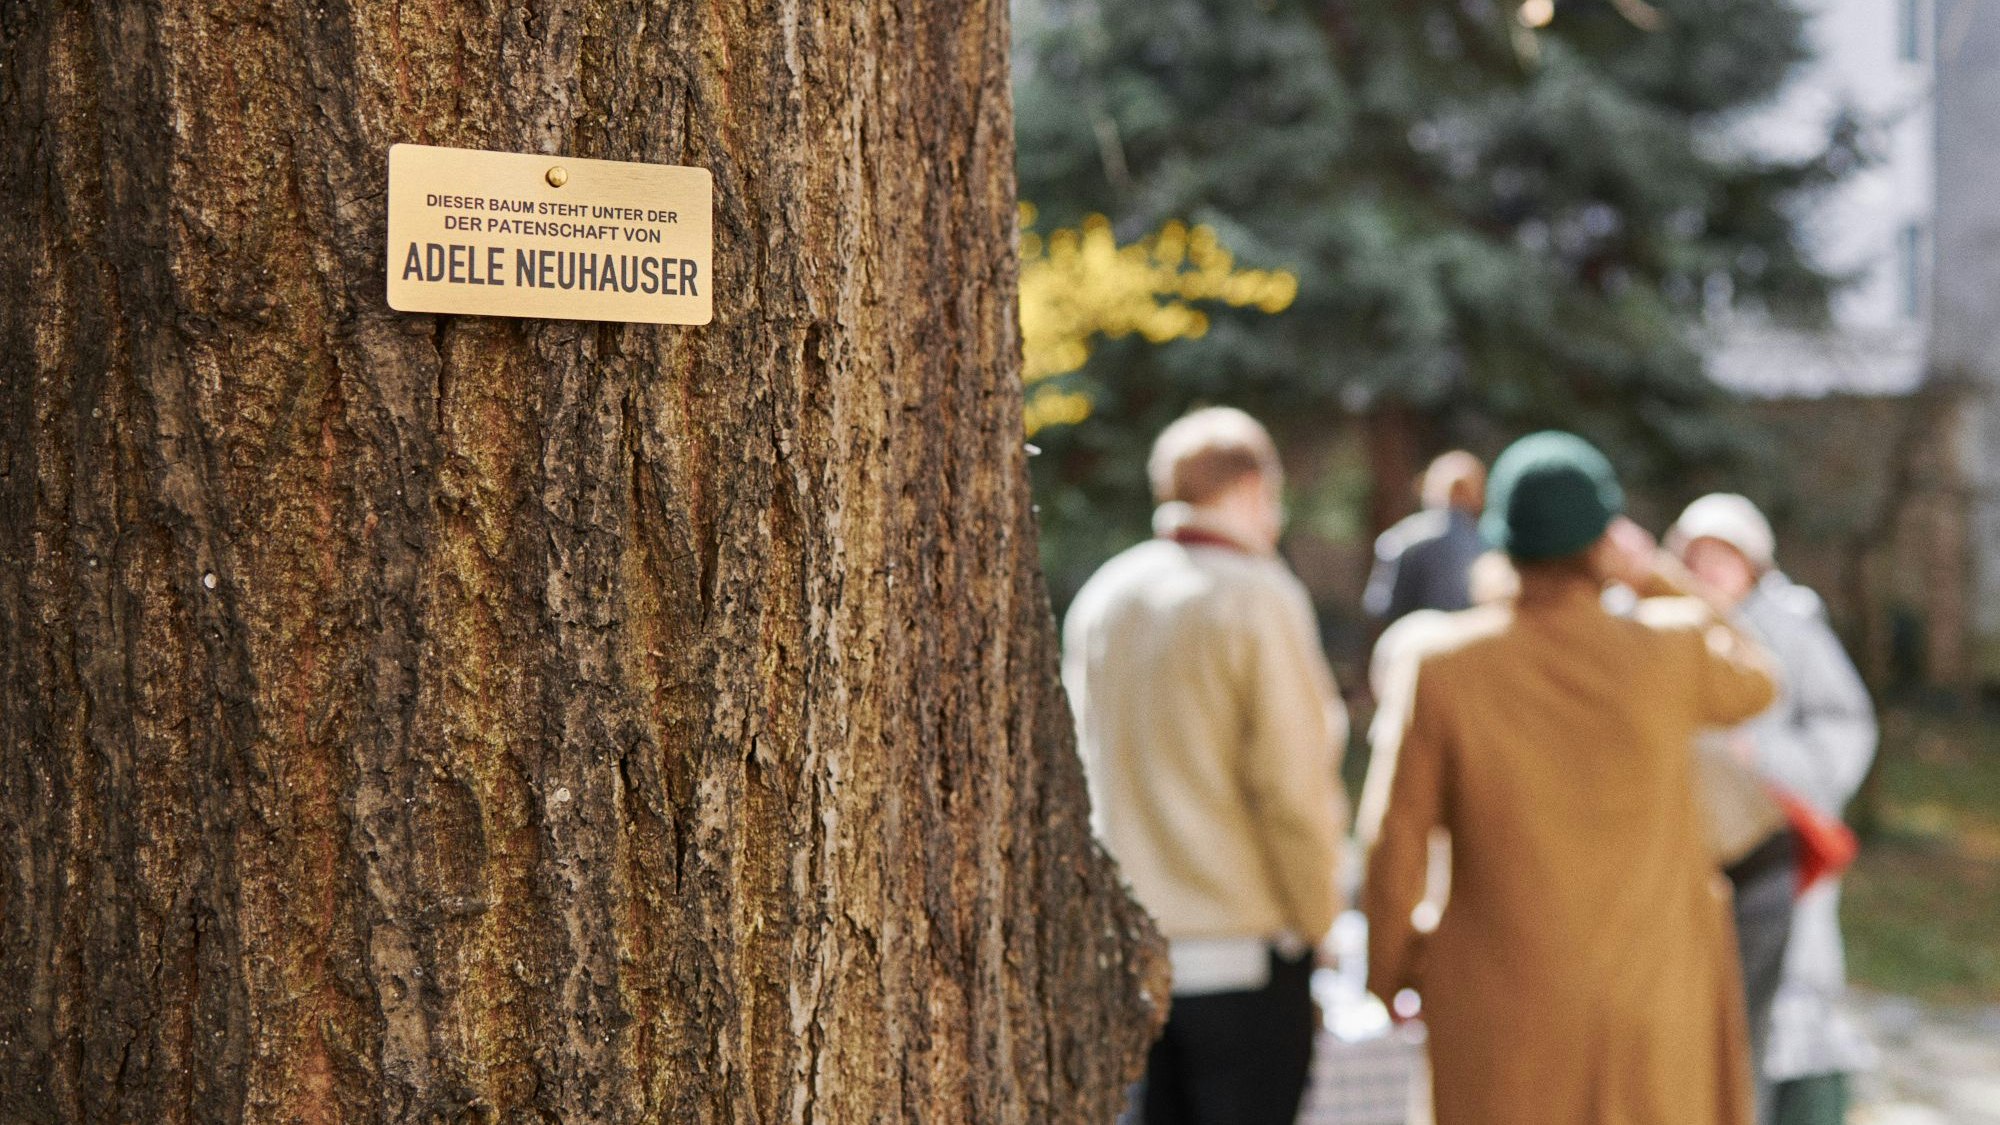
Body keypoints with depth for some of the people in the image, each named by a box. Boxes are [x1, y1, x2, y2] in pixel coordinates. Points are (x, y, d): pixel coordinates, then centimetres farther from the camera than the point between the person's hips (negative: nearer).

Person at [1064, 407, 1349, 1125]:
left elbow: (1086, 770, 11)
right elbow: (1294, 785, -13)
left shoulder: (1100, 597, 8)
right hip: (1242, 951, -6)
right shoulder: (1257, 599, -10)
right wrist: (1316, 918, -1)